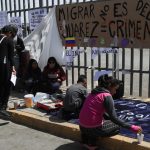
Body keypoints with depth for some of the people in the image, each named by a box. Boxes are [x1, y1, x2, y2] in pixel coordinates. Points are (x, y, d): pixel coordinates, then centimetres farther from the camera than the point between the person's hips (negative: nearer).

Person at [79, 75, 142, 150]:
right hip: (93, 128, -8)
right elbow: (114, 118, -15)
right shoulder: (107, 96, -13)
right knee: (117, 126, 17)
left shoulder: (94, 93, 12)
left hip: (82, 126, 8)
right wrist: (131, 127, -12)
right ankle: (91, 143, 6)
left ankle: (87, 139, 17)